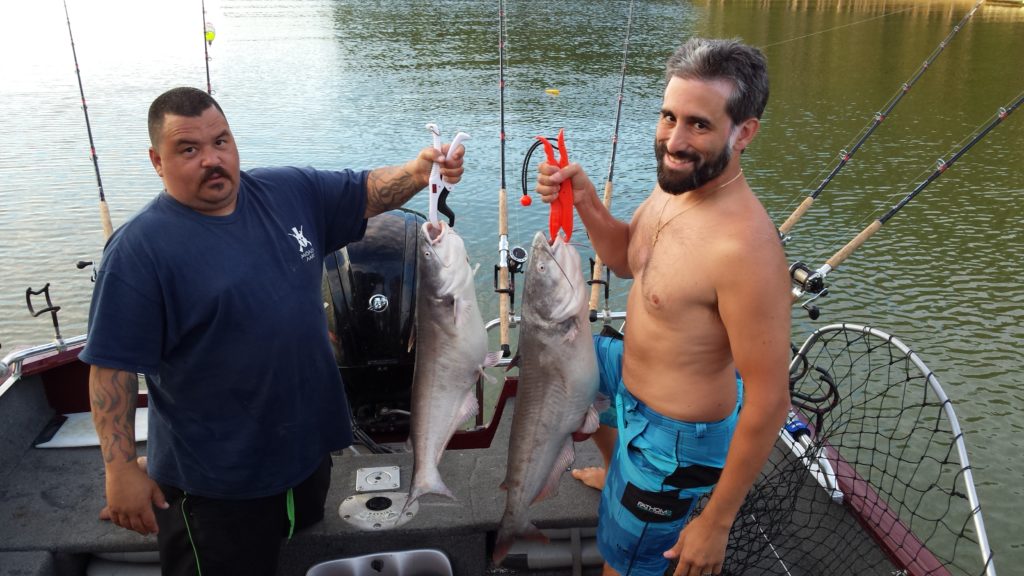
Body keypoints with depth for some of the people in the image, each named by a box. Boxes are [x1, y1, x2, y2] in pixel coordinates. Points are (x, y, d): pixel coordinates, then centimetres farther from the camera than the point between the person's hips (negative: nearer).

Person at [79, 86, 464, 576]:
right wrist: (120, 469, -17)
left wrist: (419, 172, -14)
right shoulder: (140, 249, -17)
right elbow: (112, 366, -16)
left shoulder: (291, 192, -1)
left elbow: (367, 192, 6)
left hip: (309, 444, 6)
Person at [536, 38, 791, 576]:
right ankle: (614, 470, 50)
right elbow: (625, 260, 11)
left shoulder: (744, 245, -35)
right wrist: (585, 200, -9)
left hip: (674, 438, -9)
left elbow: (769, 402, -29)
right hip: (629, 372, 9)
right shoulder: (675, 184, -8)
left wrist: (716, 522, -21)